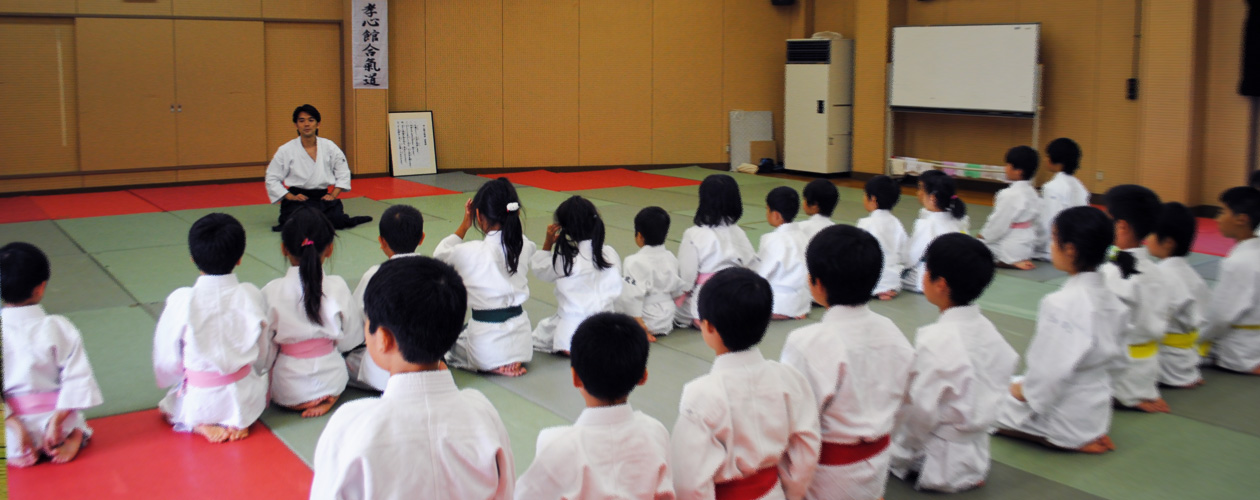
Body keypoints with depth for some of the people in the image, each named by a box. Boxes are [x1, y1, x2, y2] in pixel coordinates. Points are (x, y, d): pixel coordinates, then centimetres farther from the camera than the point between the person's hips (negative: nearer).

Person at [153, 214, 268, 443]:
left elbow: (167, 360, -5)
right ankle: (239, 422, 6)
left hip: (199, 401, -1)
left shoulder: (181, 301, -17)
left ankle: (199, 425, 1)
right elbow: (261, 354, 2)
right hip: (245, 399, 1)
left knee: (168, 405, 32)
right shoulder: (251, 295, -11)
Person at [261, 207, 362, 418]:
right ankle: (327, 397, 5)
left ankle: (300, 401, 2)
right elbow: (351, 339, -1)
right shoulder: (337, 287, -12)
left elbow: (264, 349, -7)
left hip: (288, 389, -1)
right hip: (331, 381, 2)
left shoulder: (272, 292, -15)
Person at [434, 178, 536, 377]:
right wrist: (509, 221, 13)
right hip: (520, 339, 5)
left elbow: (439, 254, 5)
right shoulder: (524, 247, -7)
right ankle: (513, 361, 9)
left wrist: (464, 225, 10)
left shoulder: (469, 252, -18)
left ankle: (494, 366, 1)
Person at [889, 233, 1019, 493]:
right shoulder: (987, 329, -2)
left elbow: (920, 412, -20)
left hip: (940, 465, -7)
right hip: (976, 457, 7)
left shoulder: (935, 340, -25)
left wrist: (899, 454, -5)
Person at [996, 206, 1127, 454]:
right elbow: (1115, 359, 11)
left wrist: (1023, 391, -9)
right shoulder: (1110, 299, 0)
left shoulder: (1061, 304, -27)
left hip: (1065, 420, -8)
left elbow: (1052, 371, -28)